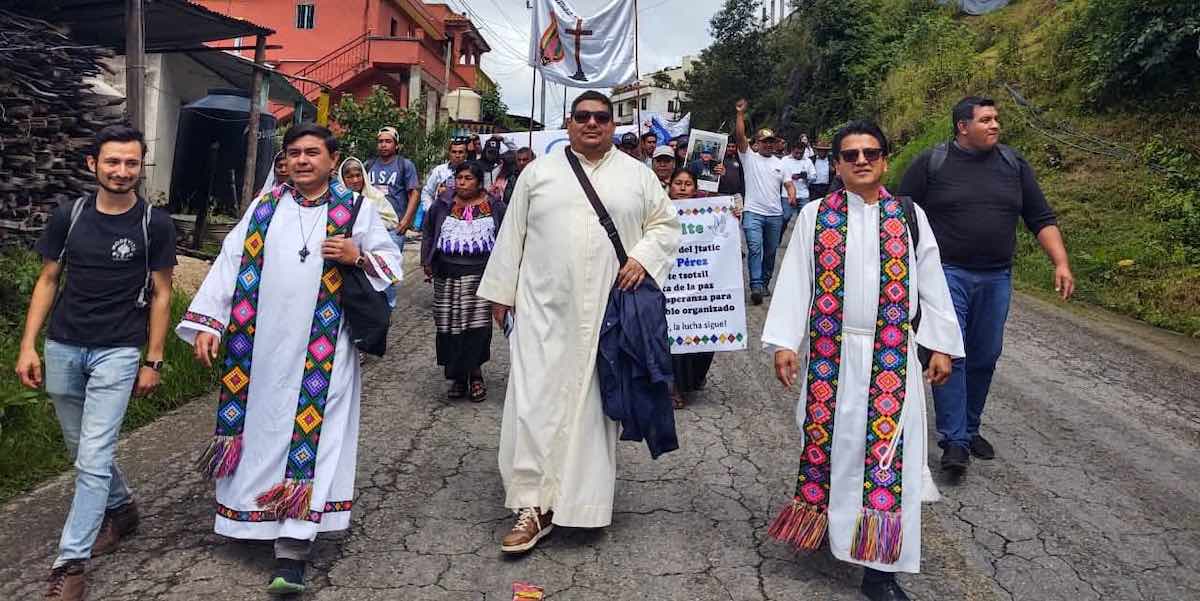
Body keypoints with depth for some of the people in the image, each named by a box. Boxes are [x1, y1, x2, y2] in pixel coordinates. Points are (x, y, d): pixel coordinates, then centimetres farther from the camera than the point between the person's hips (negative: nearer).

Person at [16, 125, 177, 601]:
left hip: (118, 352, -4)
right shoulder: (69, 216, 2)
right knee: (82, 449, 17)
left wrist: (153, 362, -4)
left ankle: (70, 562, 0)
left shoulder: (154, 224, -6)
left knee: (93, 458, -8)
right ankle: (121, 509, 40)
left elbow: (160, 295, -2)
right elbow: (48, 281, 8)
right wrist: (28, 346, 1)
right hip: (62, 347, 4)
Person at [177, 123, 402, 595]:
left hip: (321, 351, -3)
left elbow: (391, 262, 6)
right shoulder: (264, 206, 9)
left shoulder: (358, 210, 3)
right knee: (259, 431, 10)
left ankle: (292, 550, -6)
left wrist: (359, 257, -15)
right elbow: (230, 263, 4)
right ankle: (254, 515, 32)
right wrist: (207, 323, -4)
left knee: (308, 436, -6)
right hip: (262, 347, 3)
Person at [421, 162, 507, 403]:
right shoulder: (442, 206, 9)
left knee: (477, 325, -5)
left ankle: (475, 373, 10)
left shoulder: (494, 206, 5)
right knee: (451, 326, 3)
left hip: (481, 276, -2)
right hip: (448, 276, 2)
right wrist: (427, 262, 8)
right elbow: (428, 234, 16)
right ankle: (458, 376, 14)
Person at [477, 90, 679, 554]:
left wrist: (643, 257, -8)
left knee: (595, 401, 6)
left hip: (609, 311, 0)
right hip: (545, 307, 0)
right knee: (537, 401, -6)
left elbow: (666, 224, 11)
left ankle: (588, 497, 20)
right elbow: (512, 234, 10)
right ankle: (534, 505, -1)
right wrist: (501, 291, 8)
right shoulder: (539, 172, 9)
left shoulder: (638, 175, 10)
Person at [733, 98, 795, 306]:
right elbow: (739, 135, -9)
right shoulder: (749, 157, 3)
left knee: (770, 251, 11)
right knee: (755, 248, -17)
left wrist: (792, 194, -11)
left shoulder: (780, 163, 15)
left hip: (775, 214, 4)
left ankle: (765, 283, 23)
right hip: (753, 212, -4)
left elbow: (788, 183, 11)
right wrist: (741, 113, -17)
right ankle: (756, 286, -21)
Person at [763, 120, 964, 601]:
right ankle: (822, 521, 32)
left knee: (887, 446, 0)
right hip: (829, 352, 0)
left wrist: (941, 345, 5)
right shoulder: (815, 216, 2)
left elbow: (931, 284, 7)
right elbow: (794, 281, -2)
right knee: (829, 440, 9)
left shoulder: (910, 217, 5)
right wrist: (784, 343, -8)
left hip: (892, 357, 1)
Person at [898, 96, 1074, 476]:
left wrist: (1061, 263, -1)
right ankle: (955, 441, -7)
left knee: (985, 357, 9)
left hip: (996, 279, 4)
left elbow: (1041, 219, 10)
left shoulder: (1014, 165, 9)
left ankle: (970, 428, 25)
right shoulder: (931, 163, -2)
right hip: (946, 274, -4)